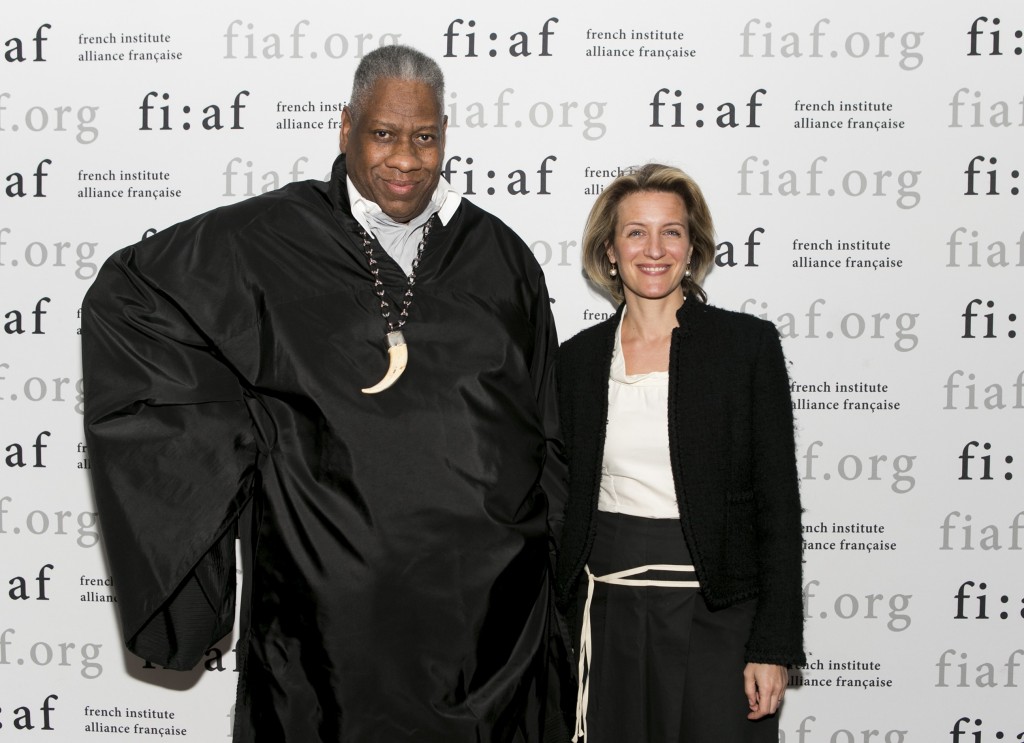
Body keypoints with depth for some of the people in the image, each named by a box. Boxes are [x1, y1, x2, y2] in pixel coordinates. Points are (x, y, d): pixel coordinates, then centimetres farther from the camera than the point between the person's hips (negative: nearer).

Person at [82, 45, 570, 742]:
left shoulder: (499, 256, 6)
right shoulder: (270, 239, -3)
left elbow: (547, 430, 14)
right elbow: (122, 297, 4)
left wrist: (550, 567, 13)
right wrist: (234, 438, -2)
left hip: (483, 600, 3)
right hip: (334, 599, -2)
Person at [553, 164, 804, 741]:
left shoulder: (748, 343, -3)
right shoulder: (579, 358, 6)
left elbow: (778, 504, -5)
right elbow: (567, 504, 11)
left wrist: (774, 646, -9)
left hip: (716, 614, -2)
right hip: (609, 615, 3)